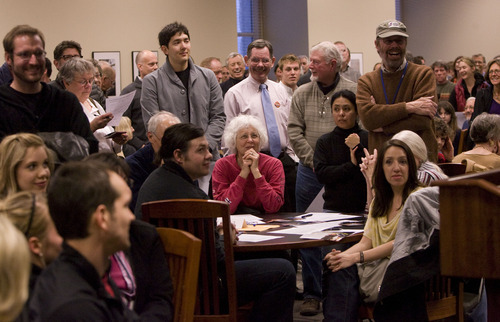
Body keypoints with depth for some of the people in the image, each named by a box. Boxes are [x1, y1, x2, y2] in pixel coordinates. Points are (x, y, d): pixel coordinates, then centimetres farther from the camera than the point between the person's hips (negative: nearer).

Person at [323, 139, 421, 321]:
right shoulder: (380, 200, 20)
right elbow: (366, 242, 12)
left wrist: (356, 257, -19)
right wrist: (343, 255, -11)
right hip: (378, 264, 6)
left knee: (343, 272, -29)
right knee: (339, 269, -24)